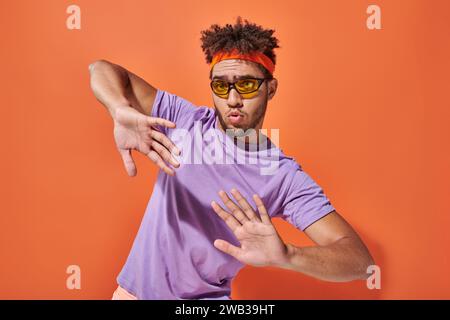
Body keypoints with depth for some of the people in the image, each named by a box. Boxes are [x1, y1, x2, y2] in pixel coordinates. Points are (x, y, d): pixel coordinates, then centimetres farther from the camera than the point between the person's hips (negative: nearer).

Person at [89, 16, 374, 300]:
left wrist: (286, 256, -40)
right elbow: (102, 69, -13)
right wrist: (125, 113, -35)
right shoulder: (182, 118, -12)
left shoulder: (286, 178, -17)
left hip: (206, 296, -1)